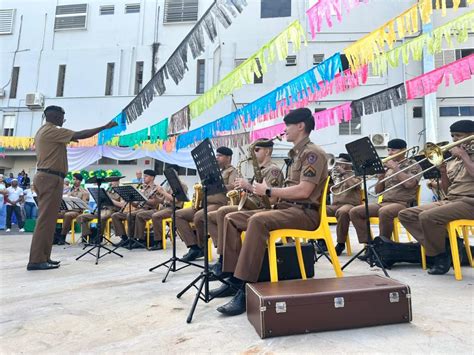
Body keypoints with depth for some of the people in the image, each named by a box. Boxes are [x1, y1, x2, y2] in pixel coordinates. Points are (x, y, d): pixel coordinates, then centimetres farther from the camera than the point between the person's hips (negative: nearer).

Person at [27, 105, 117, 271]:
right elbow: (79, 135, -18)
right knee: (46, 219, -9)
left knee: (47, 218, 11)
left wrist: (69, 139, 27)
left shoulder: (43, 131, 21)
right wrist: (104, 127, -14)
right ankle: (36, 260, -6)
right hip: (50, 178, -11)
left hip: (45, 177, 11)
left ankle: (42, 257, 15)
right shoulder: (52, 131, -11)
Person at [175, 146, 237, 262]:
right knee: (178, 215, -5)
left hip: (220, 204, -9)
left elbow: (231, 187, -16)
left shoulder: (232, 171, 4)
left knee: (198, 216, -37)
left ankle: (201, 247, -12)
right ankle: (194, 247, -13)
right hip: (204, 203, 9)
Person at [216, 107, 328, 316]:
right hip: (285, 208, 10)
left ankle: (245, 288, -33)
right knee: (232, 218, -3)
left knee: (258, 220, -37)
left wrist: (268, 191, -14)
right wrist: (266, 191, 4)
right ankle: (233, 277, -5)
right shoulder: (297, 154, 22)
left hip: (304, 212, -9)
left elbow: (303, 191, -20)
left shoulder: (312, 153, -8)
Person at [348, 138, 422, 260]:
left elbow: (409, 183, -18)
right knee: (354, 212, -10)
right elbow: (378, 191, 17)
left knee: (384, 211, -39)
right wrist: (381, 175, 0)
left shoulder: (413, 164, 4)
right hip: (384, 202, 7)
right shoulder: (388, 167, 20)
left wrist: (395, 167, -10)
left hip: (403, 203, -6)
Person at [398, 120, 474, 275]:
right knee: (405, 214, -8)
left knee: (427, 216, -33)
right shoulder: (453, 161, 21)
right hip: (449, 201, 8)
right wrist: (443, 172, 2)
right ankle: (441, 247, -10)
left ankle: (441, 256, -10)